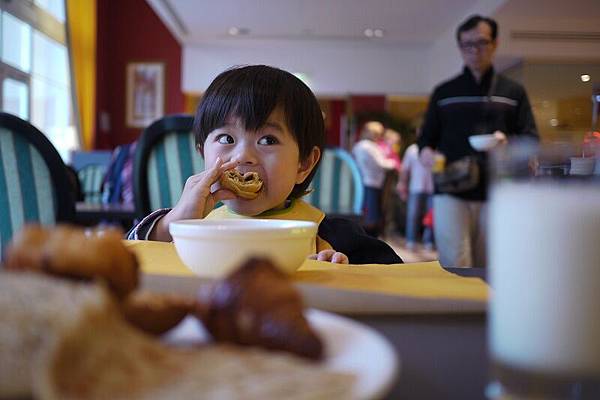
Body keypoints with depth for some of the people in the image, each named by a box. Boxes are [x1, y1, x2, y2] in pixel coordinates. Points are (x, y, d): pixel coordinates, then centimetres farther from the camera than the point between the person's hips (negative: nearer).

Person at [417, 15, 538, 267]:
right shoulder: (443, 93, 13)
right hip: (451, 193, 0)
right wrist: (425, 152, -8)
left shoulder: (513, 92, 12)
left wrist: (508, 142, -15)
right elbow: (426, 138, 16)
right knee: (454, 271, -10)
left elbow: (531, 140, 7)